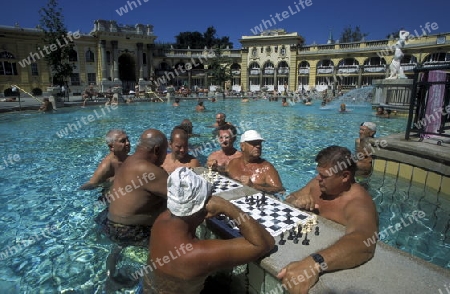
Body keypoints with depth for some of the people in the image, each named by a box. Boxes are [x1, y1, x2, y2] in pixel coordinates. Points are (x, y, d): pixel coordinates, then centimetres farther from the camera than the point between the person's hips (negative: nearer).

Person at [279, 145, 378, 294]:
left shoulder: (358, 203, -28)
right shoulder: (318, 184, -6)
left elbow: (363, 244, -47)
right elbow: (289, 199, 4)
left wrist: (314, 263, -62)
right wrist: (296, 202, -20)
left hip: (337, 268, -6)